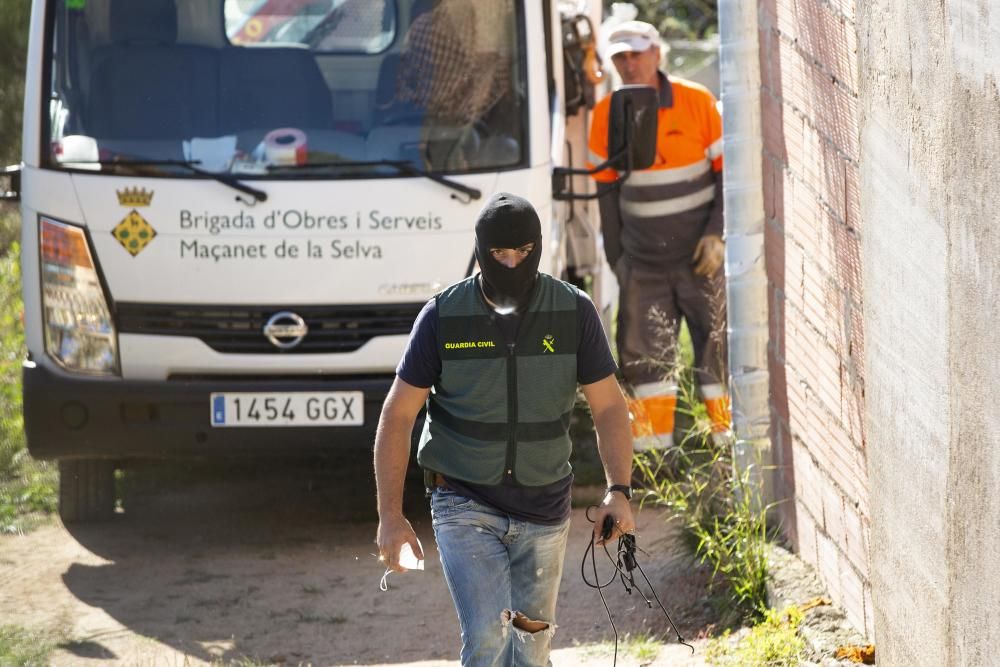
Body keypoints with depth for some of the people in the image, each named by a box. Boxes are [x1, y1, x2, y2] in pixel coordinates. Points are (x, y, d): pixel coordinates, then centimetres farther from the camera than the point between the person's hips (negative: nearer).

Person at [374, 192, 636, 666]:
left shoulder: (574, 312, -4)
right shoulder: (443, 316, -8)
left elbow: (609, 407, -1)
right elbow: (397, 416, -3)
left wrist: (619, 492, -16)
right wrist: (390, 515, -9)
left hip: (544, 510, 3)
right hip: (465, 506, -2)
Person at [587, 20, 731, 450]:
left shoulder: (697, 102, -7)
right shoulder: (607, 114, 1)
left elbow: (727, 171, -2)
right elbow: (606, 188, 8)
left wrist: (717, 233, -11)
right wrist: (615, 255, 8)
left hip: (700, 255, -2)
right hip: (643, 261, 3)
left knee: (717, 346, 0)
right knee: (644, 351, 1)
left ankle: (727, 431, 7)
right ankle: (654, 443, 6)